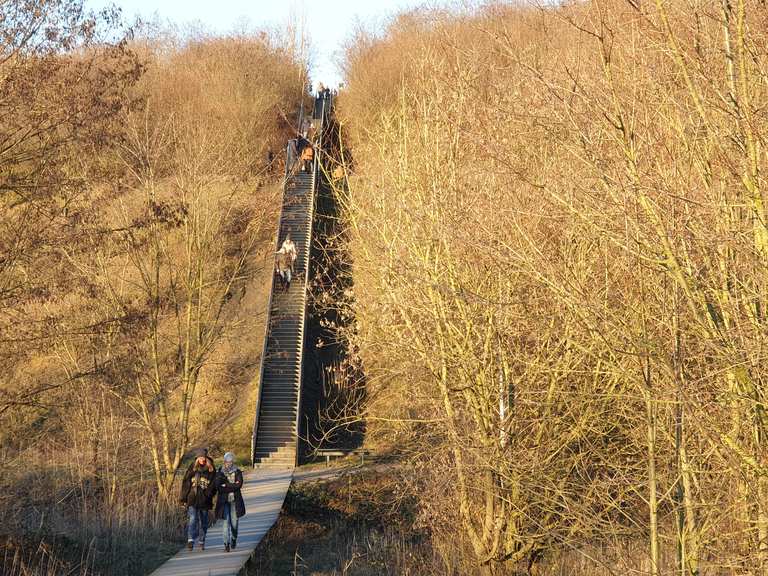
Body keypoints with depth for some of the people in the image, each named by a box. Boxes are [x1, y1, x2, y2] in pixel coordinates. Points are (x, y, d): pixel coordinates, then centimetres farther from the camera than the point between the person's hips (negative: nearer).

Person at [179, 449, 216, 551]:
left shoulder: (211, 470, 4)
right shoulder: (192, 469, 4)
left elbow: (213, 485, 5)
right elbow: (185, 484, 5)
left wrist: (208, 494, -11)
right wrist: (183, 499, 1)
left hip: (204, 501, 1)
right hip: (192, 500, -1)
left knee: (203, 522, 10)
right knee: (192, 519, -17)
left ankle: (201, 542, 24)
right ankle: (190, 540, -25)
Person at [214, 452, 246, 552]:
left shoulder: (238, 472, 4)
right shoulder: (220, 473, 4)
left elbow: (239, 485, -11)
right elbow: (218, 487, -9)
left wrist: (226, 486, -11)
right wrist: (232, 485, -11)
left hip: (235, 501, 1)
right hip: (224, 501, -1)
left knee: (234, 522, 3)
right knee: (226, 522, -11)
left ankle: (233, 539, 31)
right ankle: (226, 544, -11)